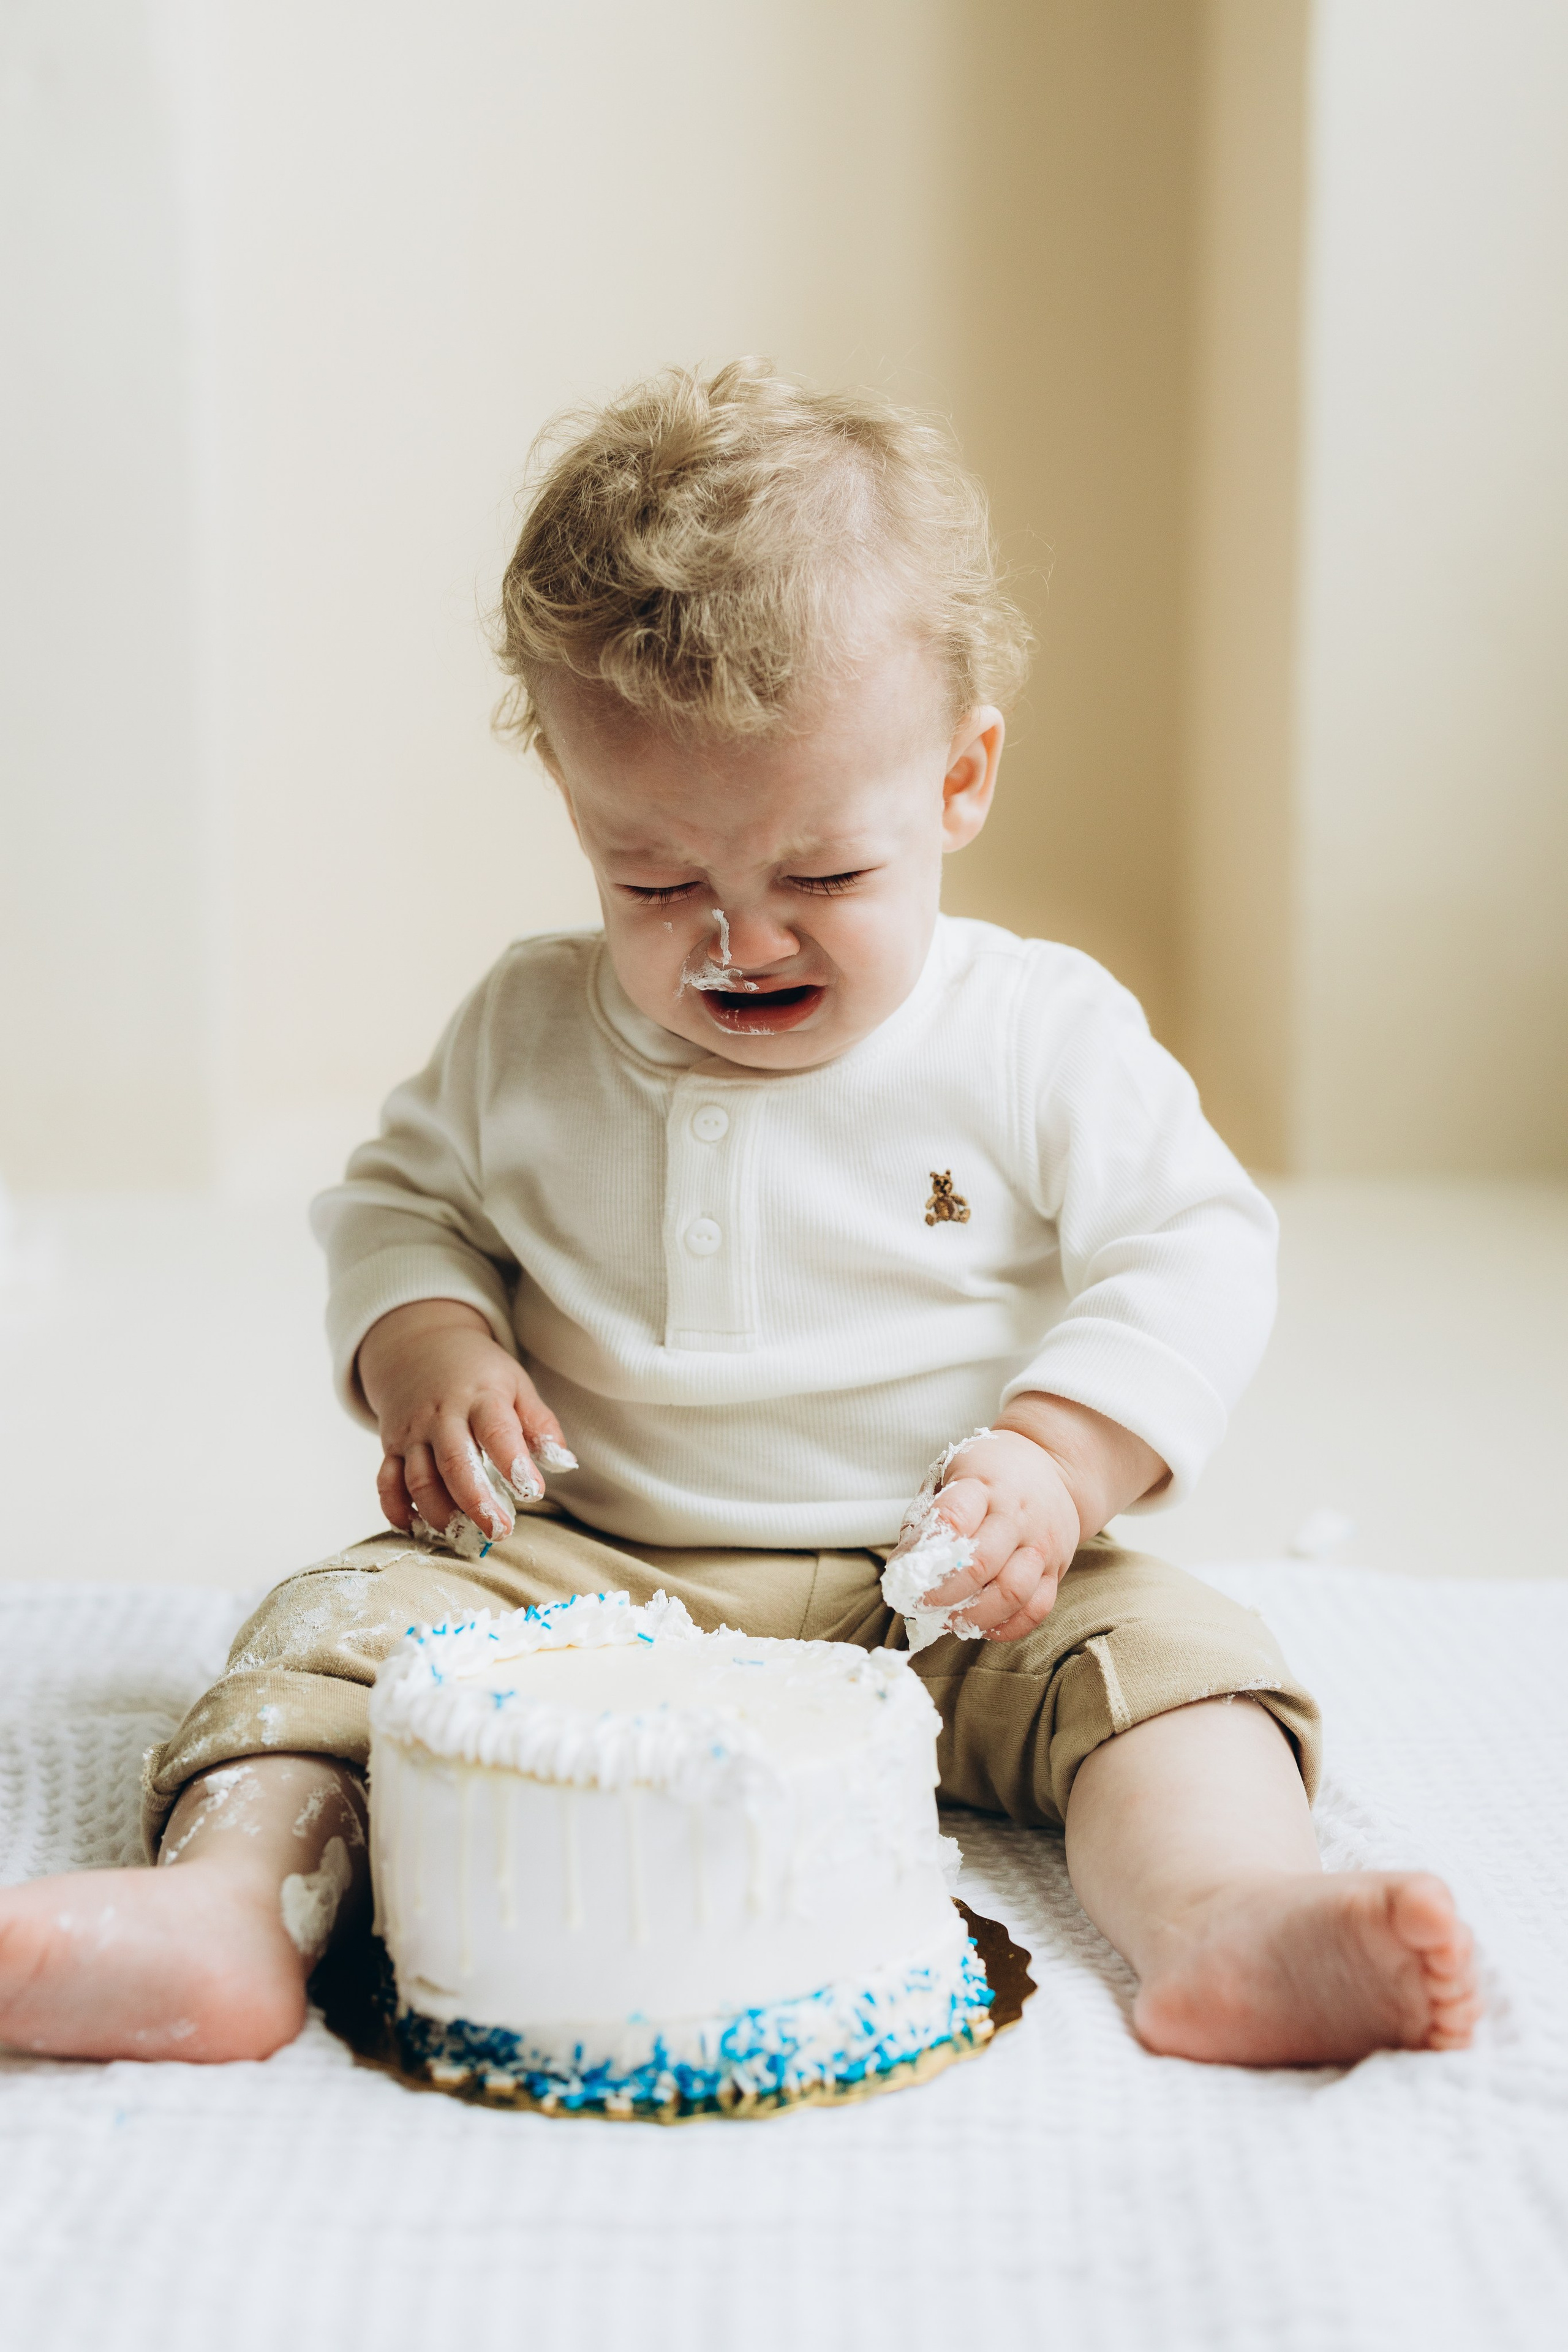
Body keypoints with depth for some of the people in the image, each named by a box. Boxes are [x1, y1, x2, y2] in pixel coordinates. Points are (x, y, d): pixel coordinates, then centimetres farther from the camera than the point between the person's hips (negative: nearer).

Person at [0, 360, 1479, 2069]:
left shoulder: (1043, 1037, -4)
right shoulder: (526, 1037, 3)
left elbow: (1195, 1255, -3)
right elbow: (401, 1203, 15)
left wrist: (1056, 1459, -19)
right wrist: (425, 1352, -8)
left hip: (940, 1603, -1)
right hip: (584, 1577, 2)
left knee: (1161, 1645, -26)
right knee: (351, 1617, -20)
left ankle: (1222, 1914, -45)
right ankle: (230, 1905, -35)